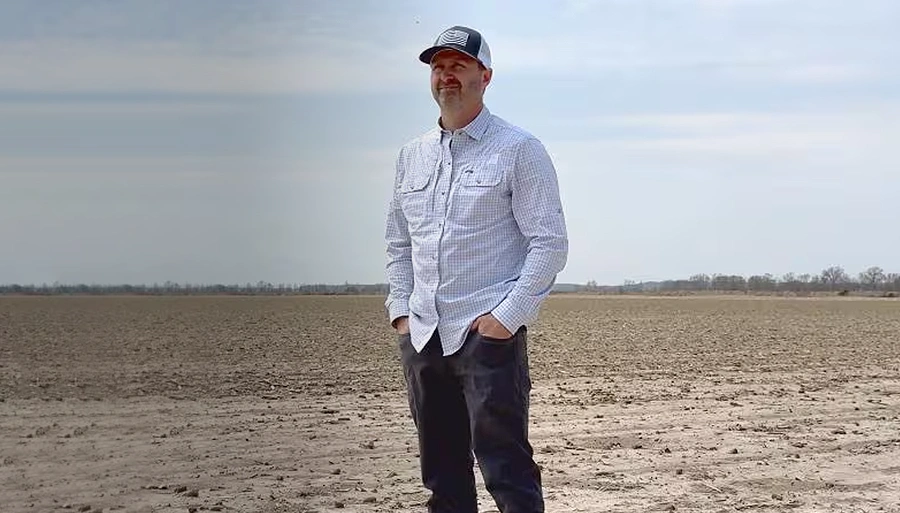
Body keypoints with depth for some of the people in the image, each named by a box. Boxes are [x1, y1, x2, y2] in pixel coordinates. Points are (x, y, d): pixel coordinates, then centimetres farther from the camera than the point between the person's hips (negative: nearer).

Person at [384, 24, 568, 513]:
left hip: (489, 335, -6)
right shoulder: (412, 155, 16)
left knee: (506, 469, -10)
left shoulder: (519, 150, -1)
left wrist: (507, 317, -13)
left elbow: (550, 243, -6)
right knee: (441, 474, 10)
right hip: (422, 338, 6)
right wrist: (401, 311, 9)